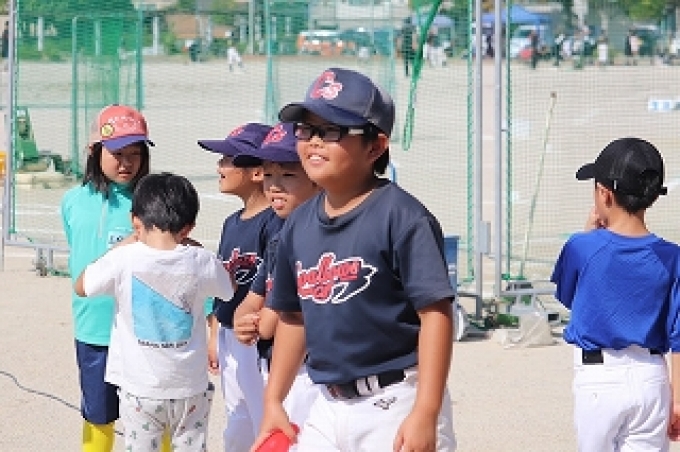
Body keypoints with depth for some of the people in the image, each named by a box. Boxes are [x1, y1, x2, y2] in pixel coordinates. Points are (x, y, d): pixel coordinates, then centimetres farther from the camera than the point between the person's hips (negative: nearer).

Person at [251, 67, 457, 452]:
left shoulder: (400, 215, -13)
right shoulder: (299, 224, 10)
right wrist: (273, 401, 17)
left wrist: (425, 414, -22)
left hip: (398, 405, -7)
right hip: (329, 406, 7)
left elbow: (436, 312, -17)